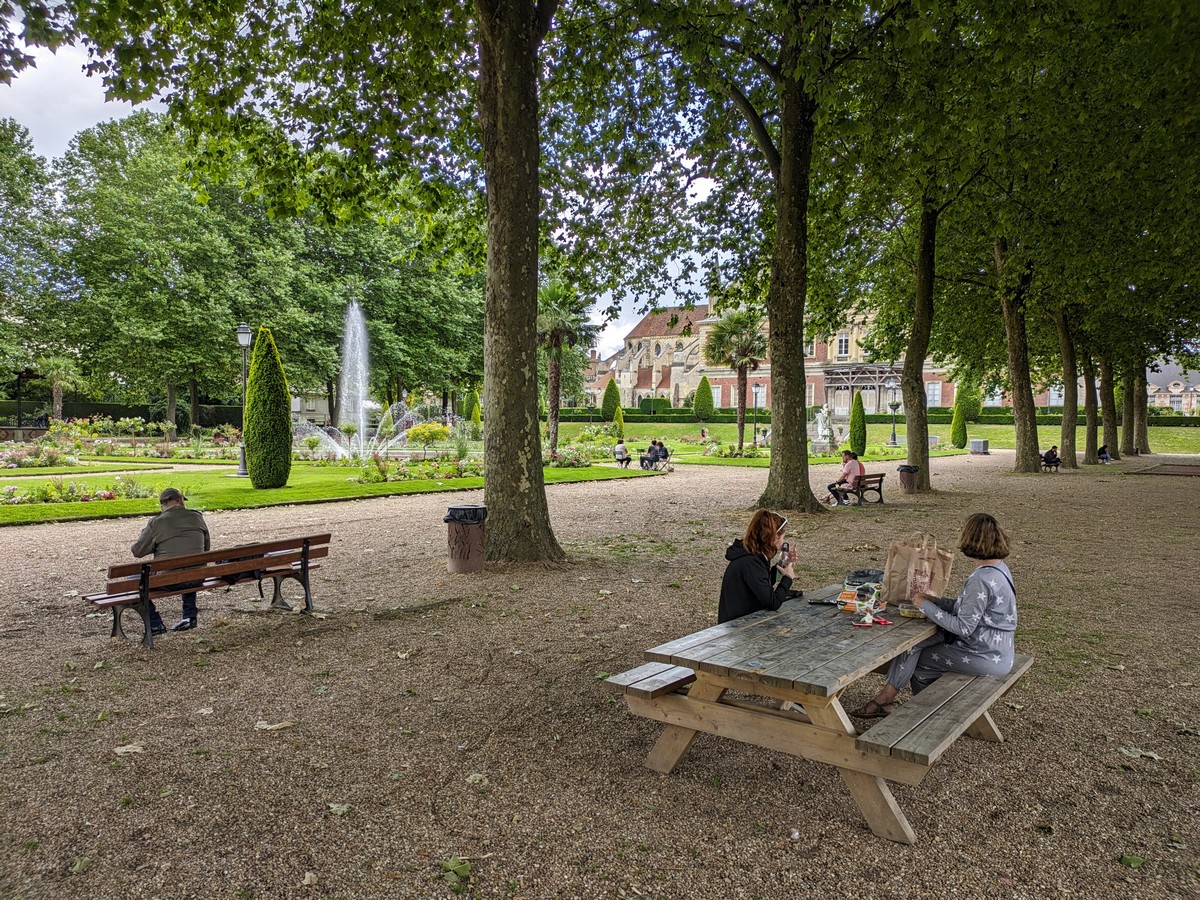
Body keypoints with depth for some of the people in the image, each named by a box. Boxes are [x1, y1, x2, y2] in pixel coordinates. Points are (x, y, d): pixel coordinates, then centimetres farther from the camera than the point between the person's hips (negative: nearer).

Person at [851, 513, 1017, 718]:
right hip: (997, 649, 9)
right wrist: (937, 601, 4)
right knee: (914, 642, 5)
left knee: (918, 662, 3)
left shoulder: (981, 579, -27)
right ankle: (886, 698, 9)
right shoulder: (999, 567, 5)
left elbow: (963, 628, -24)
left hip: (985, 658, -9)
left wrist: (927, 607, -14)